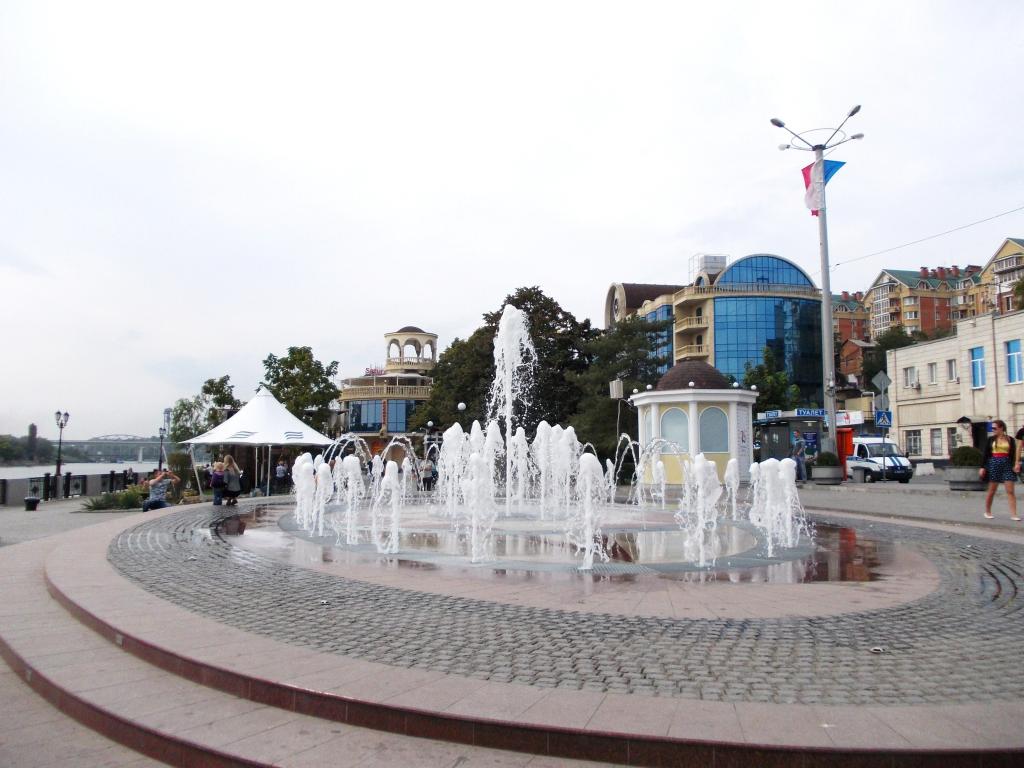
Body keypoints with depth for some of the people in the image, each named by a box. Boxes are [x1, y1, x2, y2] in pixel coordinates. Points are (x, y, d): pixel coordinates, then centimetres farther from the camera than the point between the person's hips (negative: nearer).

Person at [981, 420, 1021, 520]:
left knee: (1010, 491, -4)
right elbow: (986, 454, 4)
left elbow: (1014, 454, 6)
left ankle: (1013, 514, -4)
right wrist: (982, 467, 0)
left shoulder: (1010, 439, 5)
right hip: (994, 464, 0)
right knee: (991, 490, 6)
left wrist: (1016, 465, -6)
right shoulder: (991, 440, 4)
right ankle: (987, 512, 19)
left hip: (1007, 465, 0)